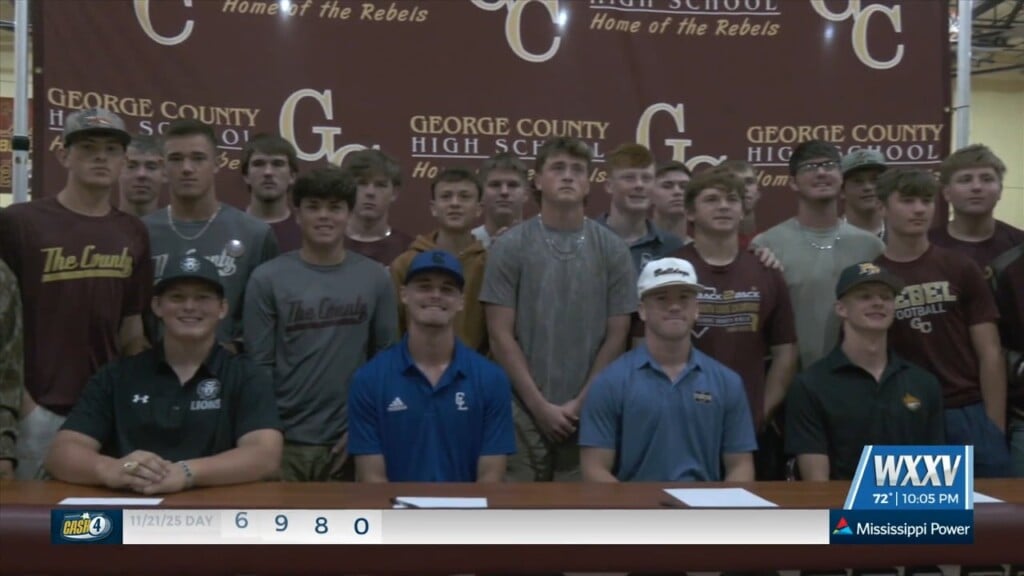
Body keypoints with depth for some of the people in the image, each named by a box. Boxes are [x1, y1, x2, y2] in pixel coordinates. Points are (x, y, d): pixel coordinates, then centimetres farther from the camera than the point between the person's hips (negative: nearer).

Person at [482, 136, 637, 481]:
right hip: (523, 410, -1)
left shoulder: (612, 250, 3)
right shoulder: (509, 247, -2)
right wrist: (540, 405, -9)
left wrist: (581, 403, -5)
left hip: (588, 412, 1)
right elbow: (501, 336, -4)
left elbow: (616, 337, 2)